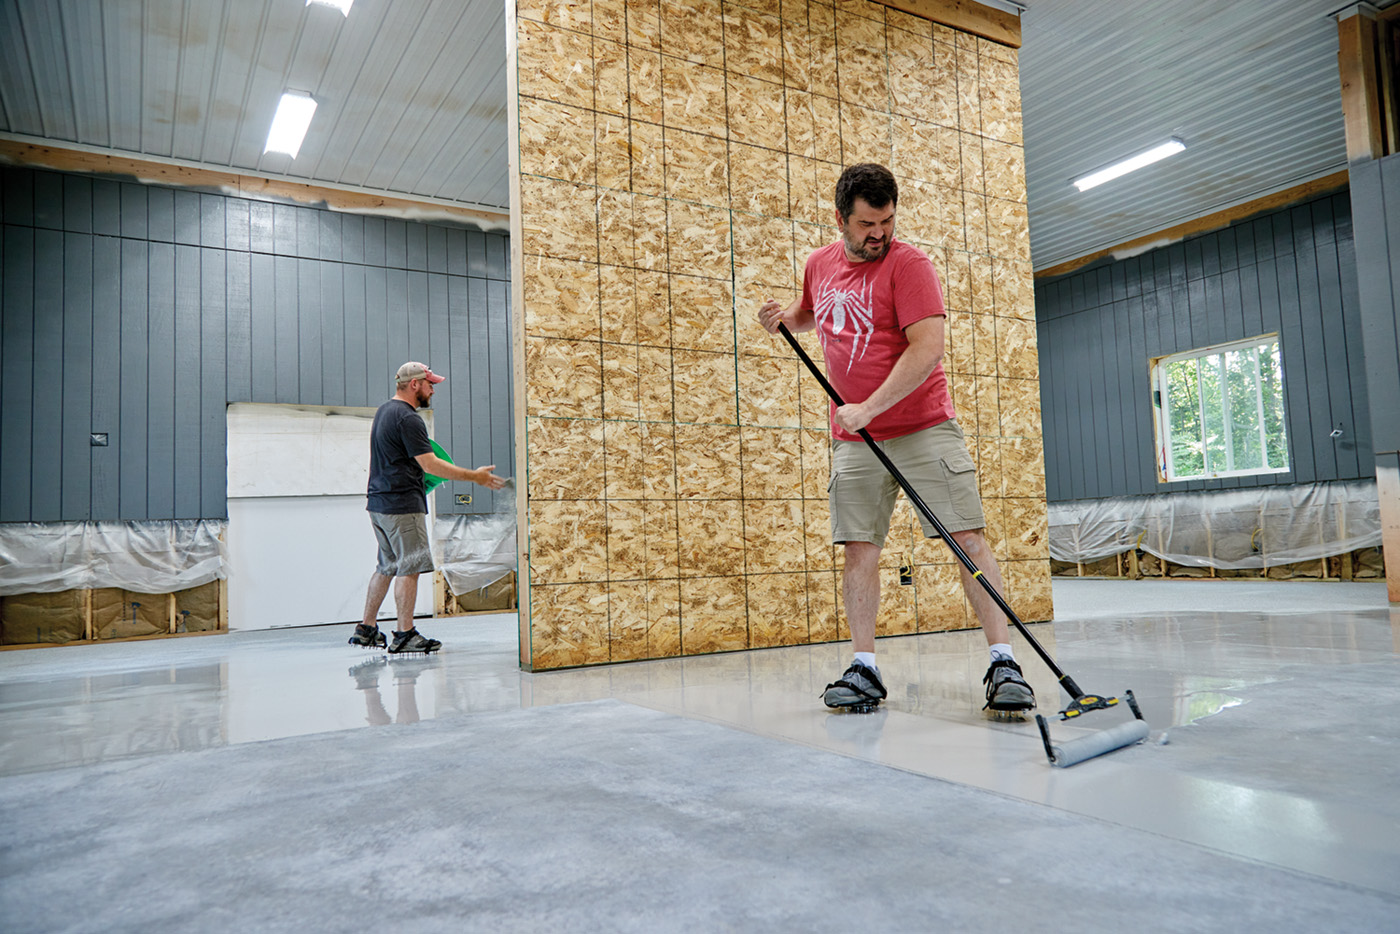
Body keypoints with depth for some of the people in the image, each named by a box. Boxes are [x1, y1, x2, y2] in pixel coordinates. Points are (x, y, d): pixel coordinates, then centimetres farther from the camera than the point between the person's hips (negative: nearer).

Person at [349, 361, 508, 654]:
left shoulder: (383, 411, 17)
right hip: (402, 506, -10)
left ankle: (366, 629, 21)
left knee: (387, 566, 16)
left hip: (379, 503, 10)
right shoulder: (408, 418, -15)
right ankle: (404, 635, 0)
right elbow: (430, 465, -19)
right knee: (409, 568, -4)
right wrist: (474, 476, -15)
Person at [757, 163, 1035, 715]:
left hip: (924, 428, -4)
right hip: (854, 440, 5)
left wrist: (868, 409, -22)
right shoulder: (820, 265, 10)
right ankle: (863, 670, 10)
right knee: (859, 548, 2)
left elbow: (926, 349, -18)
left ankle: (1003, 664, -1)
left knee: (967, 538, -8)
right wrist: (783, 319, 9)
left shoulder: (908, 263, -8)